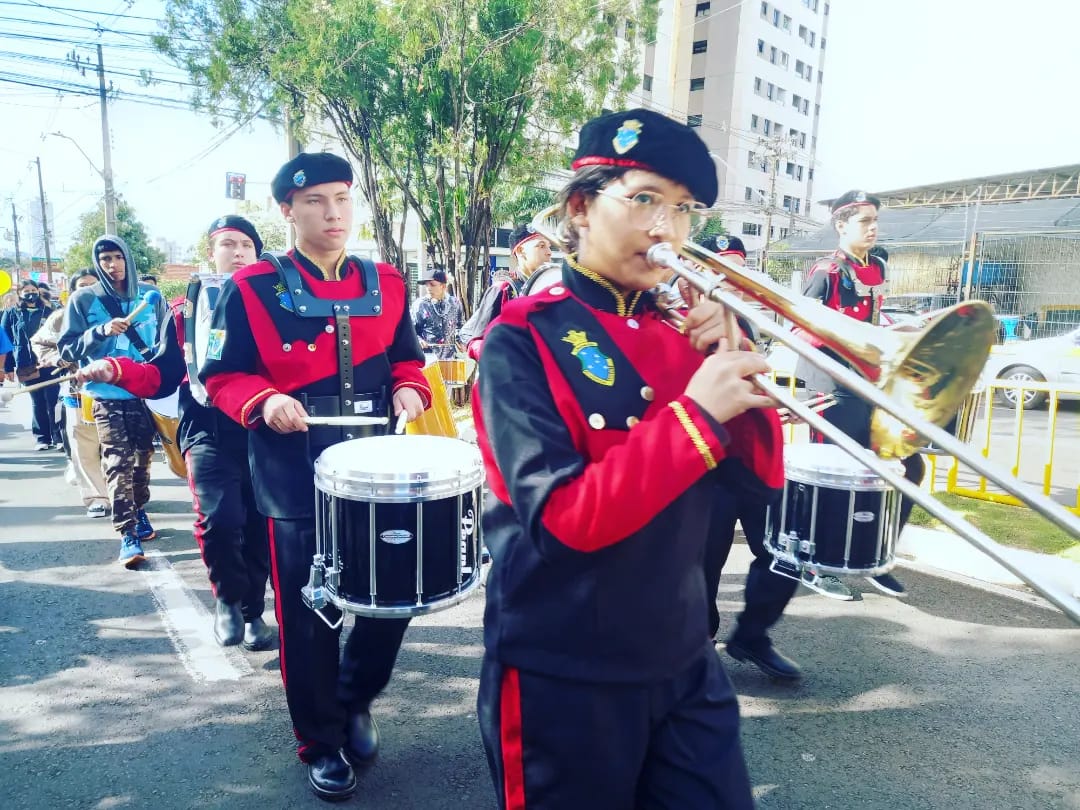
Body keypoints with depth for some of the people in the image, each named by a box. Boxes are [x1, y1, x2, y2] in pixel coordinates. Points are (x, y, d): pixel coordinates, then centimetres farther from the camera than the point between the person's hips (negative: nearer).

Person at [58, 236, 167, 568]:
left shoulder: (150, 296, 4)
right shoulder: (83, 299, 0)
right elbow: (67, 349, -3)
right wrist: (101, 331, -18)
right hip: (108, 395, -2)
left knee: (142, 457, 13)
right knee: (118, 463, -9)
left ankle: (139, 512, 34)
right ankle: (127, 534, -8)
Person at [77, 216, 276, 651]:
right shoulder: (186, 308, 9)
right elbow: (162, 376, 7)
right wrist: (116, 370, -10)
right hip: (208, 432, -1)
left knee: (259, 525, 7)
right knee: (219, 521, -18)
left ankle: (253, 611, 29)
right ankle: (227, 597, 12)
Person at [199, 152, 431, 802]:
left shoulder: (386, 283, 6)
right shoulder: (253, 288, -4)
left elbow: (407, 359, 15)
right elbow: (222, 375, 0)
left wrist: (409, 390, -6)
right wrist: (264, 402, -19)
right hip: (297, 481, -3)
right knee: (309, 617, 6)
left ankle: (357, 700, 38)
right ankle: (322, 743, 29)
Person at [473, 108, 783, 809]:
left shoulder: (677, 329, 3)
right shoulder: (523, 337, -14)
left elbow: (763, 476, 3)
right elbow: (566, 518, -23)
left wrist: (733, 361, -11)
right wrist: (696, 414, -25)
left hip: (683, 661, 5)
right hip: (563, 675, -5)